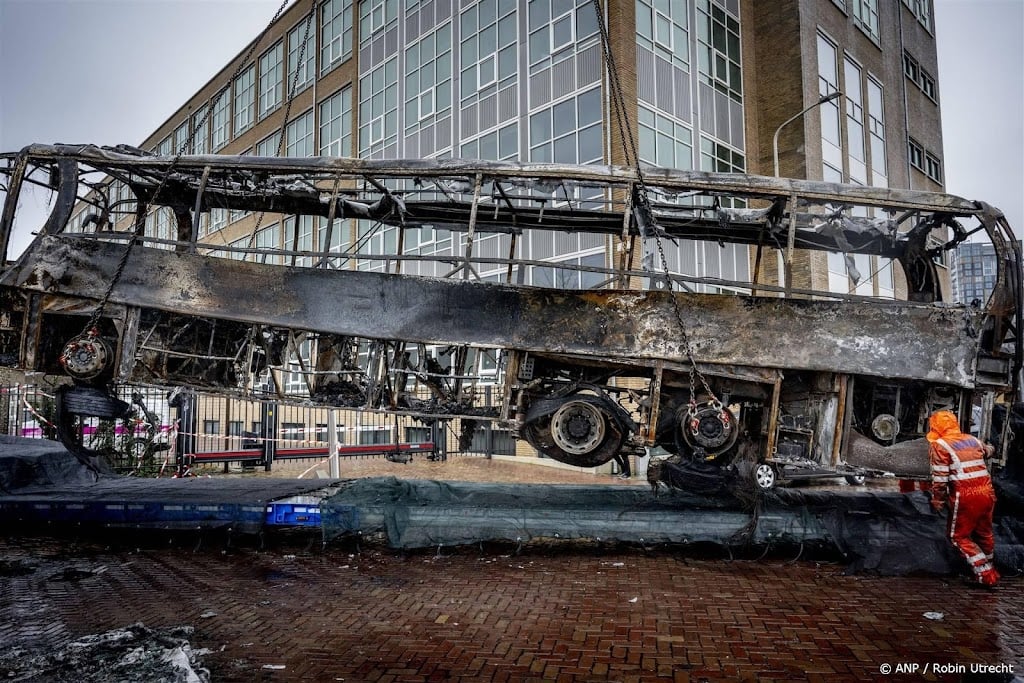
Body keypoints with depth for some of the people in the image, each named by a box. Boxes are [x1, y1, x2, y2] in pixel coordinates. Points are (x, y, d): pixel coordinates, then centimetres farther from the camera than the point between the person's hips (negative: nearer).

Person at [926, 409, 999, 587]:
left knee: (959, 536, 8)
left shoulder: (939, 446, -8)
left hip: (965, 497, -7)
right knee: (984, 533, 23)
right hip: (987, 493, 7)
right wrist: (989, 448, 58)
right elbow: (987, 451, 36)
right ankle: (988, 568, 39)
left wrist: (937, 501, -2)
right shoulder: (972, 440, 11)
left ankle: (985, 574, 3)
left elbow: (939, 478, -13)